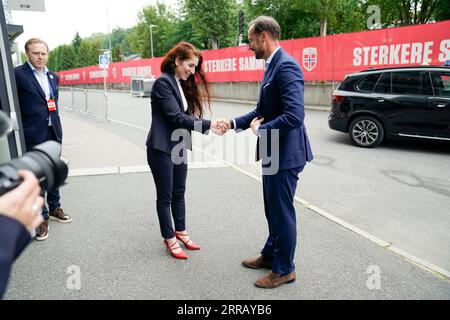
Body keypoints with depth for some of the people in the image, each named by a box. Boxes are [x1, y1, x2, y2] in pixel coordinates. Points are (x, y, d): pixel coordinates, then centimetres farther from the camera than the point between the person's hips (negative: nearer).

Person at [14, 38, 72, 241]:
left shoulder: (52, 76, 11)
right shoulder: (18, 74, -8)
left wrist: (57, 125, 14)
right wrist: (19, 130, -11)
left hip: (53, 132, 6)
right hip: (34, 134, -6)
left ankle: (54, 208, 32)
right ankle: (42, 217, 12)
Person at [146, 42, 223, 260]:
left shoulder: (183, 84, 13)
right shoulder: (163, 82, -14)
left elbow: (185, 115, 6)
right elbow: (176, 117, -21)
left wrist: (211, 126, -10)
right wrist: (207, 125, -24)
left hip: (179, 147, 8)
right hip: (161, 149, -8)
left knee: (179, 193, 16)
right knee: (165, 196, 5)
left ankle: (181, 232, 30)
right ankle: (169, 239, 19)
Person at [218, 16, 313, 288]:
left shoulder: (286, 65, -19)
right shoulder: (273, 65, 13)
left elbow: (294, 115, -29)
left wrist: (260, 130, -16)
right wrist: (234, 123, 7)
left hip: (285, 154, -10)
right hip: (273, 153, 10)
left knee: (283, 212, 5)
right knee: (273, 210, 22)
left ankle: (284, 270, 24)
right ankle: (270, 255, 41)